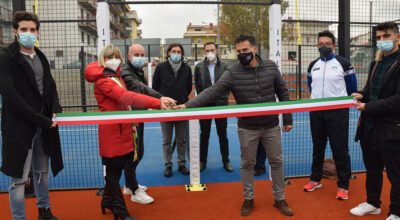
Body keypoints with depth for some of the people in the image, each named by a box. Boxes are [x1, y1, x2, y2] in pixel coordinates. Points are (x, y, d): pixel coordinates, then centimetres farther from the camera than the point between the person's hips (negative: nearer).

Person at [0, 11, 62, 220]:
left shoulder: (41, 57, 12)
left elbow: (50, 87, 17)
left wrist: (55, 111, -2)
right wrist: (41, 120, -19)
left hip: (44, 125, 7)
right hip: (19, 127, -6)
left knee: (42, 171, 18)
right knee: (18, 178, 2)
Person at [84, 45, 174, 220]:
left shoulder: (115, 76, 16)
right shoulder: (102, 80, -16)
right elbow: (125, 96, -30)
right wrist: (157, 103, -38)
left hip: (123, 130, 9)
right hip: (112, 132, -9)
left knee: (115, 169, 19)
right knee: (113, 170, 4)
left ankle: (108, 200, 38)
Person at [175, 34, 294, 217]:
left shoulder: (270, 67, -4)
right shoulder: (232, 72, -12)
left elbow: (283, 94, 5)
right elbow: (212, 92, -19)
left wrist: (287, 119, 5)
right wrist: (189, 105, -32)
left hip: (271, 126, 2)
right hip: (247, 128, -1)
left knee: (276, 162, 12)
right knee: (247, 164, 11)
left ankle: (279, 199, 31)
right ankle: (248, 199, 32)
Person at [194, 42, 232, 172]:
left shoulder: (223, 66, 3)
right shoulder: (199, 67, 2)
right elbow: (197, 85, 8)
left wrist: (224, 96, 1)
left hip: (221, 104, 0)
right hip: (205, 105, 0)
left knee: (223, 134, 8)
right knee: (204, 134, 8)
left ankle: (226, 161, 20)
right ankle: (202, 161, 20)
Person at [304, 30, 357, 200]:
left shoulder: (343, 63, -3)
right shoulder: (313, 65, 9)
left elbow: (352, 89, 4)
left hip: (337, 112, -4)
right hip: (316, 112, 4)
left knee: (340, 149, 0)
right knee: (317, 147, 14)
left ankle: (343, 186, 12)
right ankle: (315, 180, 27)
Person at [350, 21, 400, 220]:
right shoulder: (376, 64, 13)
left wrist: (368, 107, -19)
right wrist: (362, 95, 1)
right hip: (369, 126, 8)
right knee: (372, 170, 21)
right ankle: (372, 203, 38)